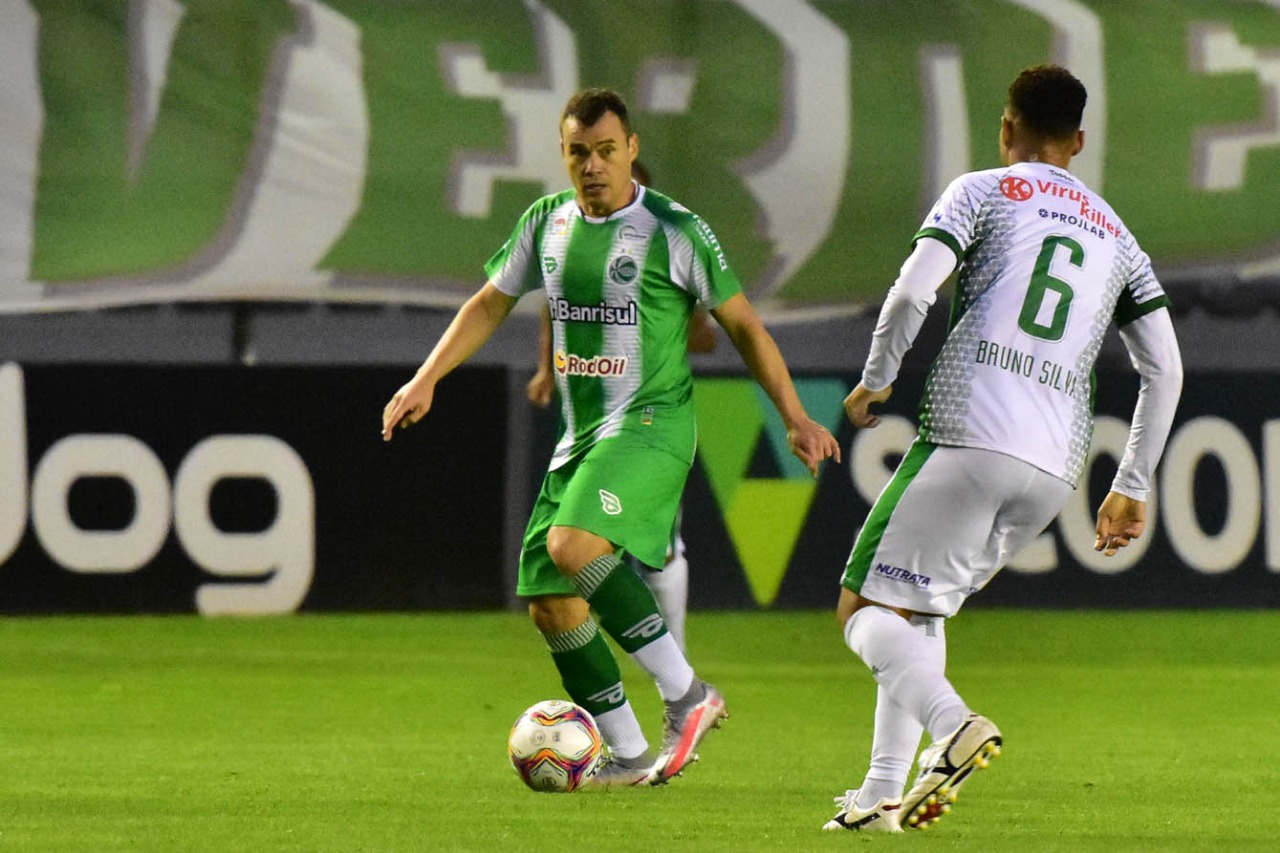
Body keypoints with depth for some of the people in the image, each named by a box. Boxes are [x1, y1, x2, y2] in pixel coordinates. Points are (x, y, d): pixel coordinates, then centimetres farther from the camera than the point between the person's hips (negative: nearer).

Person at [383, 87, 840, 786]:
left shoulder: (674, 231, -8)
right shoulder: (547, 223, 8)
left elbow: (742, 323, -1)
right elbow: (490, 304, 21)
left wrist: (794, 417, -2)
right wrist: (425, 381, 11)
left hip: (651, 424, -7)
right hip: (581, 434, 7)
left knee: (571, 545, -30)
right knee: (550, 604, 3)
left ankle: (686, 694, -23)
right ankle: (629, 755, 16)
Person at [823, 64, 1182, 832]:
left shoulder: (985, 191, 7)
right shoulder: (1115, 235, 22)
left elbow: (914, 289, -8)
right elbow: (1166, 370, 17)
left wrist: (876, 380, 8)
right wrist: (1133, 488, 22)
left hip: (970, 436, -6)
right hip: (1057, 466, 6)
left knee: (867, 609, -1)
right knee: (923, 608, 22)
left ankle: (956, 724, -28)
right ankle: (884, 793, 13)